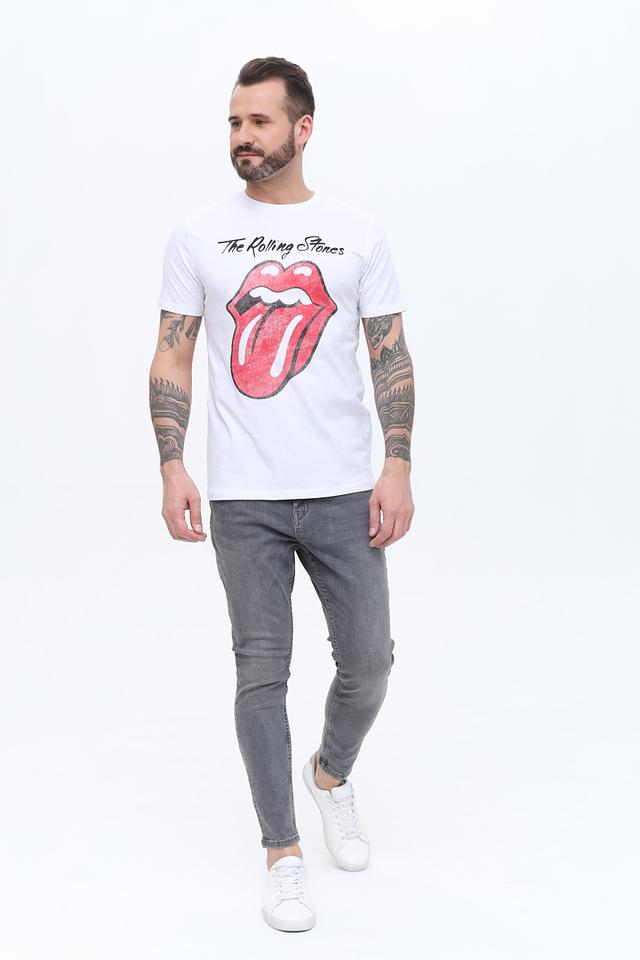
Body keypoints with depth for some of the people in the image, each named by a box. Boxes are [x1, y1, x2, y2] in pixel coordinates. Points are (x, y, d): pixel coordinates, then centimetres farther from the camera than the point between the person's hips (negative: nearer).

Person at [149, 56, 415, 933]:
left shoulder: (359, 233, 4)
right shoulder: (197, 235, 4)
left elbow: (391, 357, 4)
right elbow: (172, 357, 4)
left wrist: (398, 469, -5)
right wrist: (172, 470, -6)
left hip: (344, 494, 1)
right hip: (243, 499, 0)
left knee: (367, 662, 7)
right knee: (262, 672, 3)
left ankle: (332, 773, 38)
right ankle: (282, 852, 19)